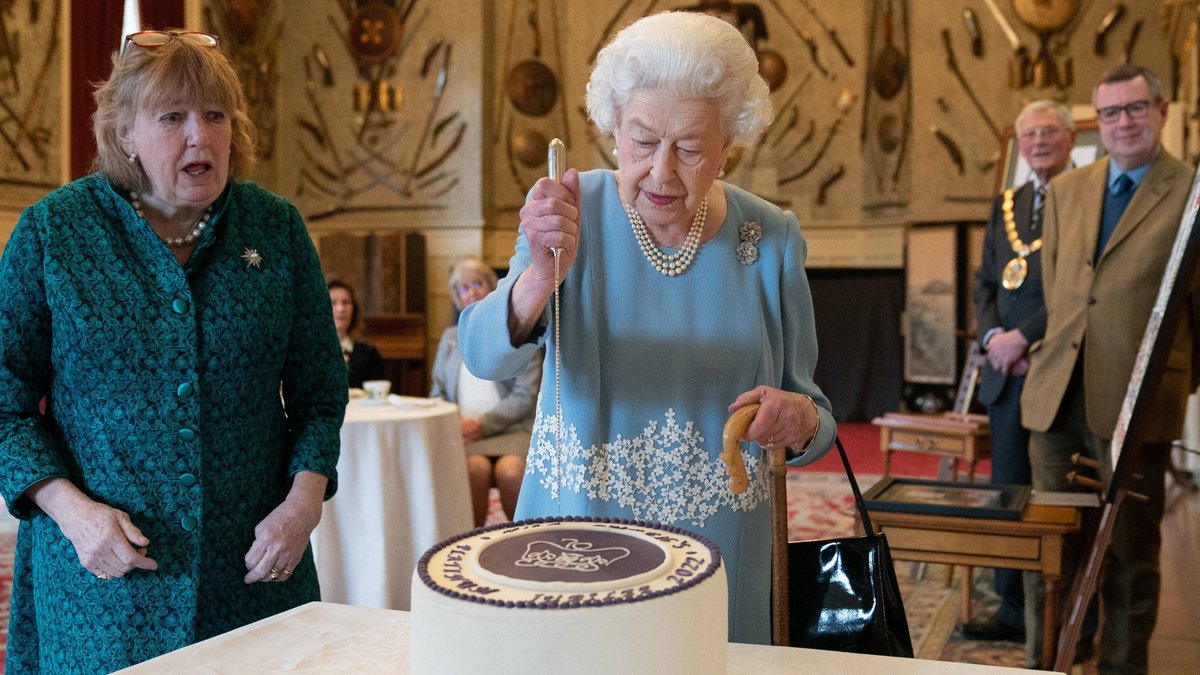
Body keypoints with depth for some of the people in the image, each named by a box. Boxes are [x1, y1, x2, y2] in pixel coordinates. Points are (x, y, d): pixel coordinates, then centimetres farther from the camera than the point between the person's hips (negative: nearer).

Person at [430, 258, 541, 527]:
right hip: (464, 431, 2)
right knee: (476, 468, -33)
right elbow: (438, 394, 19)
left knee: (509, 470, -34)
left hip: (510, 428, -2)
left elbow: (525, 396, 0)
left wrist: (484, 424, -11)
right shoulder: (450, 337, 23)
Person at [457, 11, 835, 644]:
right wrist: (542, 275, -39)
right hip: (574, 542, 0)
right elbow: (483, 355, -20)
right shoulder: (575, 210, -9)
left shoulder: (771, 239, -5)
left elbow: (813, 415, 2)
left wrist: (800, 420, -21)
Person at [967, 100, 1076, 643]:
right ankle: (1014, 611, 23)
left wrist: (1024, 336, -16)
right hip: (1007, 372, 7)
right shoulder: (1005, 205, 16)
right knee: (1007, 491, 11)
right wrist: (992, 335, -3)